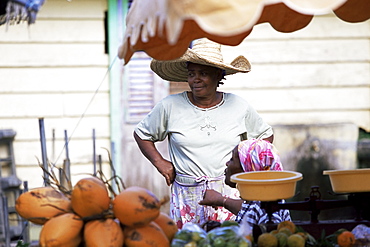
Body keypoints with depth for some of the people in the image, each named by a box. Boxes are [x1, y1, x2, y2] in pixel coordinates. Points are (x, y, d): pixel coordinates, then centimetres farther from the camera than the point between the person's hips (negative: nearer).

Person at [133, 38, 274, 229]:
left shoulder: (239, 107, 5)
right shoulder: (170, 107, 1)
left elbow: (266, 135, 19)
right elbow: (141, 133, 14)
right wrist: (159, 162, 2)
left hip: (229, 194, 1)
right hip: (187, 197, 0)